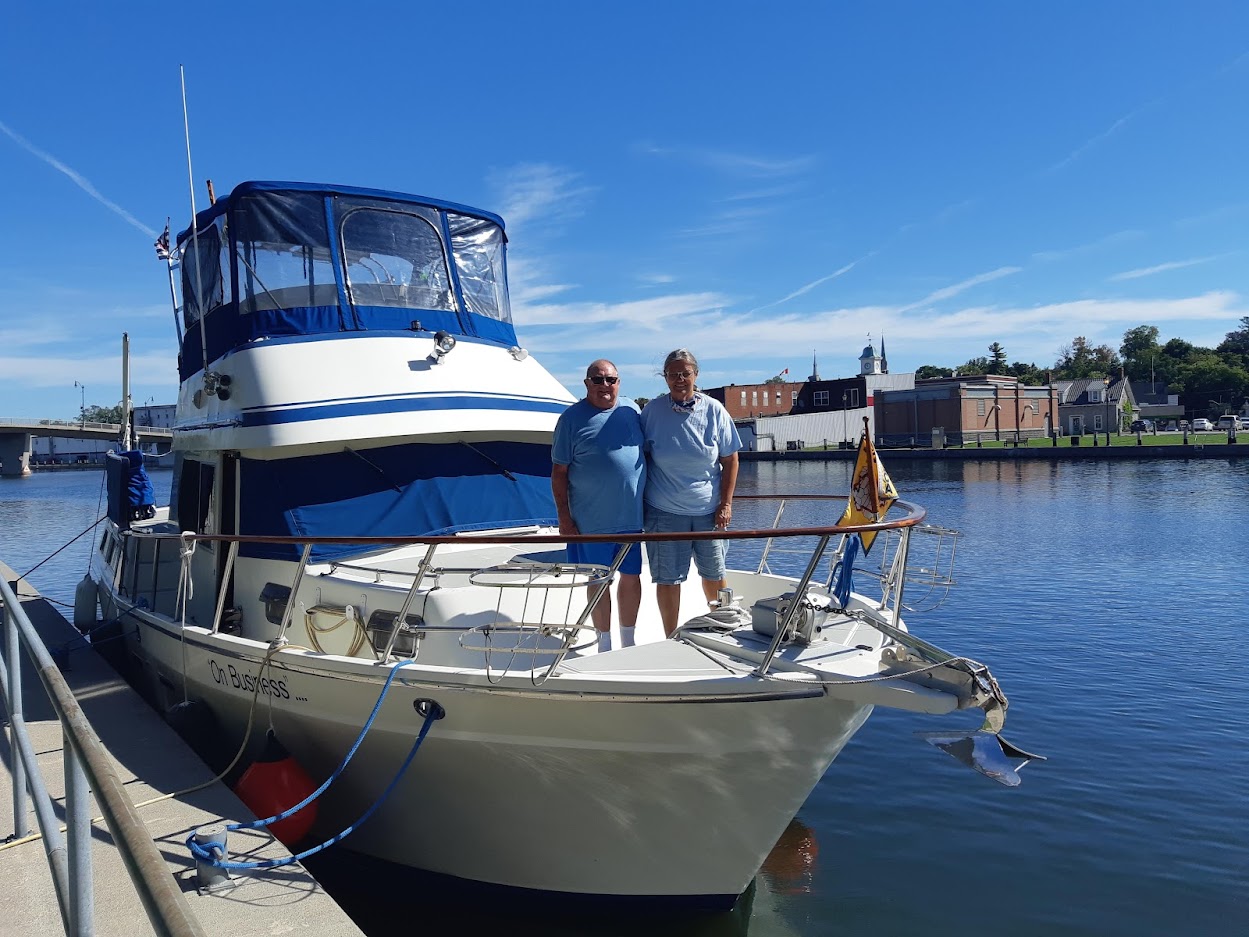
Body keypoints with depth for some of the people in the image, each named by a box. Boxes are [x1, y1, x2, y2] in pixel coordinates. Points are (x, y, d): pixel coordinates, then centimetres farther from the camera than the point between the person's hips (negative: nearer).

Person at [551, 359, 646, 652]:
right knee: (598, 582, 7)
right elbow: (559, 472, -4)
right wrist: (564, 517, -8)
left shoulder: (631, 409, 8)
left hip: (632, 515, 4)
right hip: (591, 521, -4)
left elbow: (646, 453, 17)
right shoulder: (572, 418, -5)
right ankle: (604, 645, 22)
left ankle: (628, 642, 28)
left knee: (632, 576, 11)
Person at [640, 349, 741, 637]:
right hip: (664, 511, -1)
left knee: (714, 573, 13)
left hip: (708, 510, 1)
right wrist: (640, 504, 1)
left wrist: (726, 504, -3)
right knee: (668, 578, 1)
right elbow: (640, 458, 4)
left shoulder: (714, 410, -1)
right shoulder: (652, 411, -3)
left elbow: (730, 460, 3)